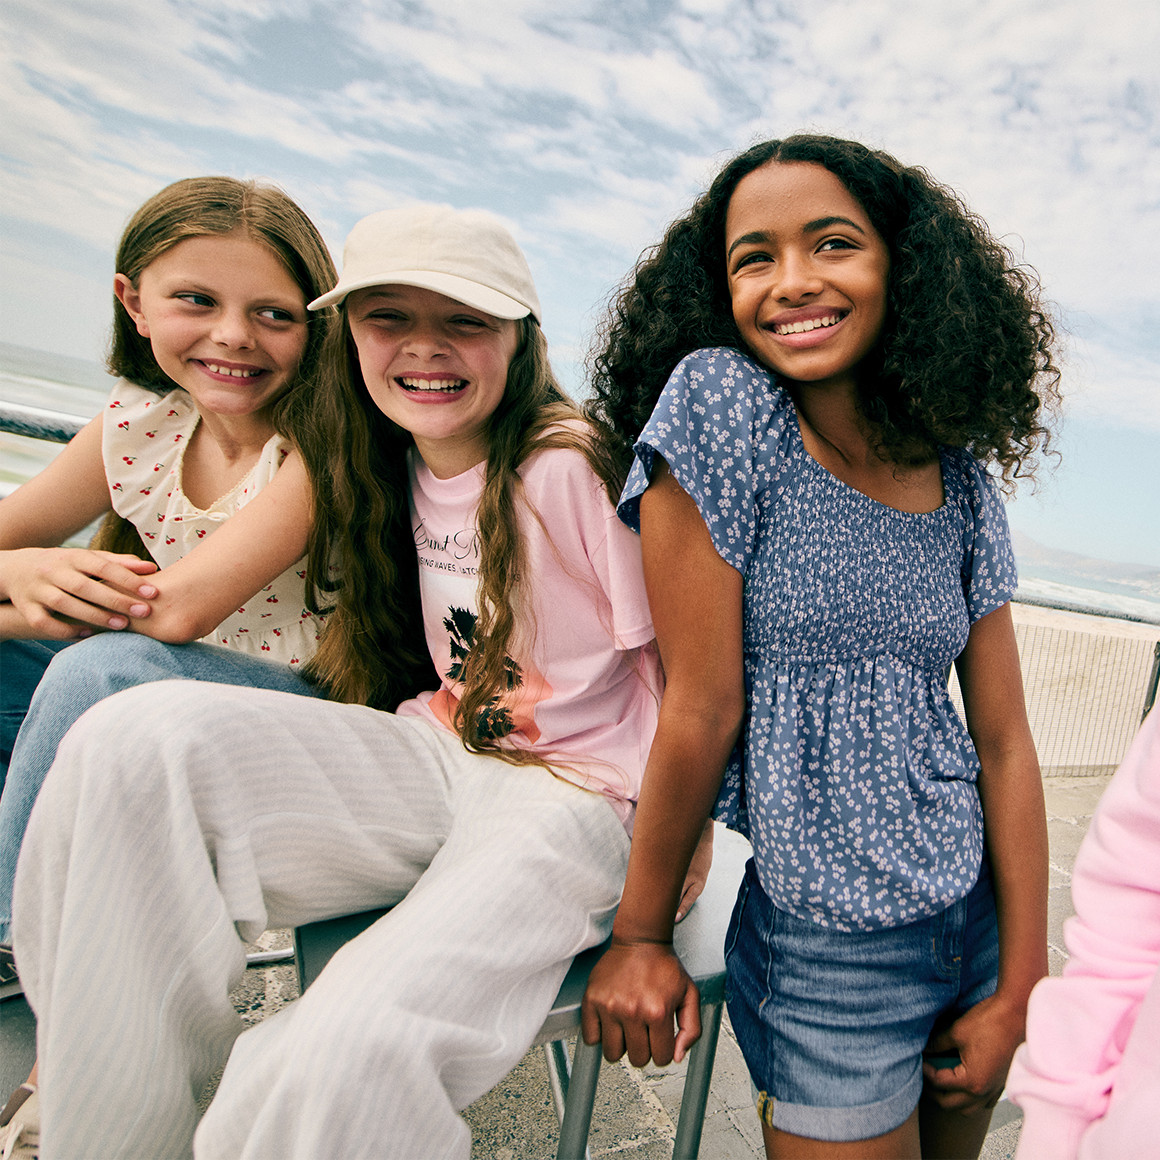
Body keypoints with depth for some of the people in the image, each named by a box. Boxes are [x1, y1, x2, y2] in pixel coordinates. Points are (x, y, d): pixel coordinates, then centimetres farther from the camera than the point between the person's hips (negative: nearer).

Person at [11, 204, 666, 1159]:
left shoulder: (573, 472, -16)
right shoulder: (402, 472, 6)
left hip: (570, 796, -6)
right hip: (444, 755, 6)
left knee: (351, 1051, -34)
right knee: (139, 738, -18)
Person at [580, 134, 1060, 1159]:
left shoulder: (960, 481, 0)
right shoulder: (719, 400, -16)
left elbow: (1004, 740, -1)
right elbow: (703, 706, -17)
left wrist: (1023, 983, -3)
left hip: (978, 915, 6)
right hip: (829, 953, -5)